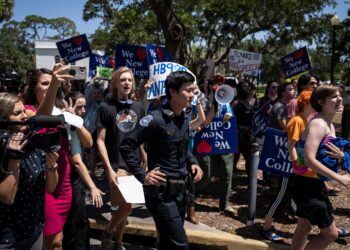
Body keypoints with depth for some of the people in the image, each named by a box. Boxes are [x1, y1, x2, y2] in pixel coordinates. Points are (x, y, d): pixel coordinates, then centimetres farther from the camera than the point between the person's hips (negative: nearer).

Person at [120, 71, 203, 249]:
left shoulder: (185, 120, 8)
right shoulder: (155, 119, -17)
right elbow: (126, 146, -15)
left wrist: (192, 163, 7)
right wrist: (142, 176, -16)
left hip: (181, 191, 8)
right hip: (161, 192, -8)